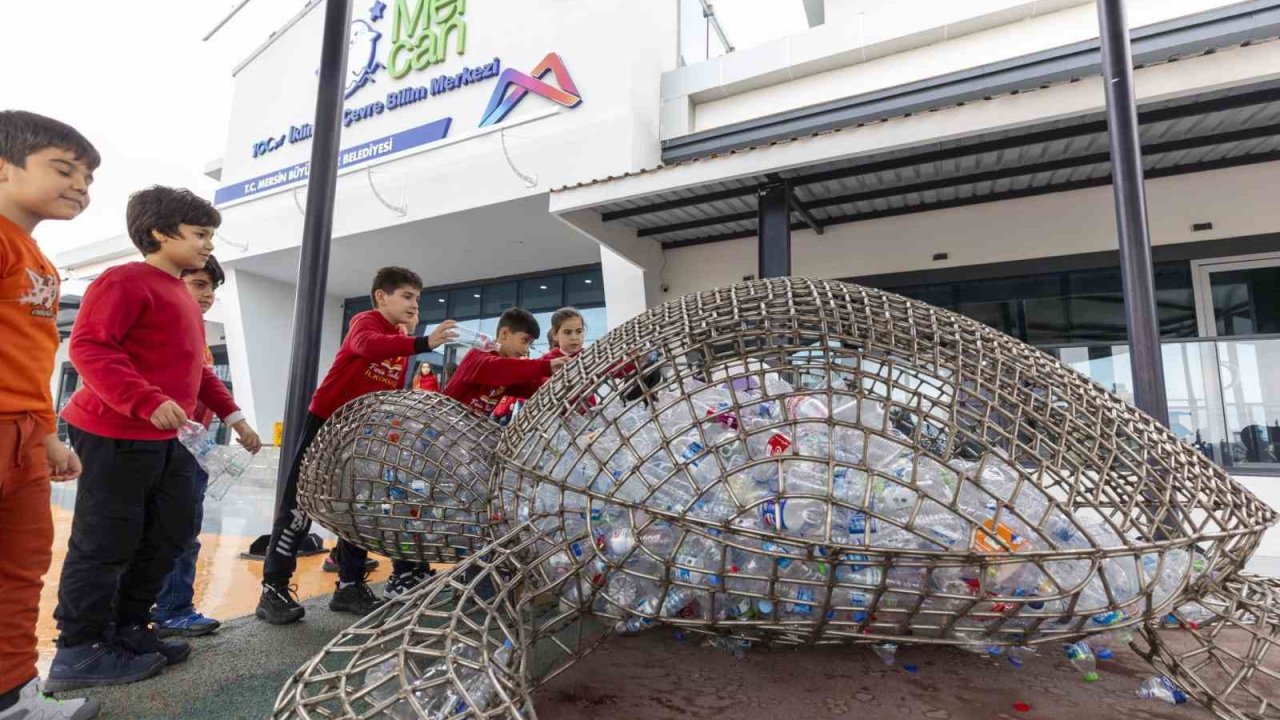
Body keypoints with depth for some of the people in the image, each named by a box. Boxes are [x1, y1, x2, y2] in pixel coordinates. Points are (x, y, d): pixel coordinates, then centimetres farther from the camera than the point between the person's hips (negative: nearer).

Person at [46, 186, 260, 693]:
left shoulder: (183, 297, 19)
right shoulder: (125, 281, -11)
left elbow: (195, 368, 23)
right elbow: (89, 347, -21)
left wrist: (232, 415, 18)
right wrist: (149, 402, -32)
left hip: (169, 440, 10)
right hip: (117, 437, -9)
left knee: (169, 537, 14)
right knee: (105, 545, 0)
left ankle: (128, 631, 27)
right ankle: (78, 653, 14)